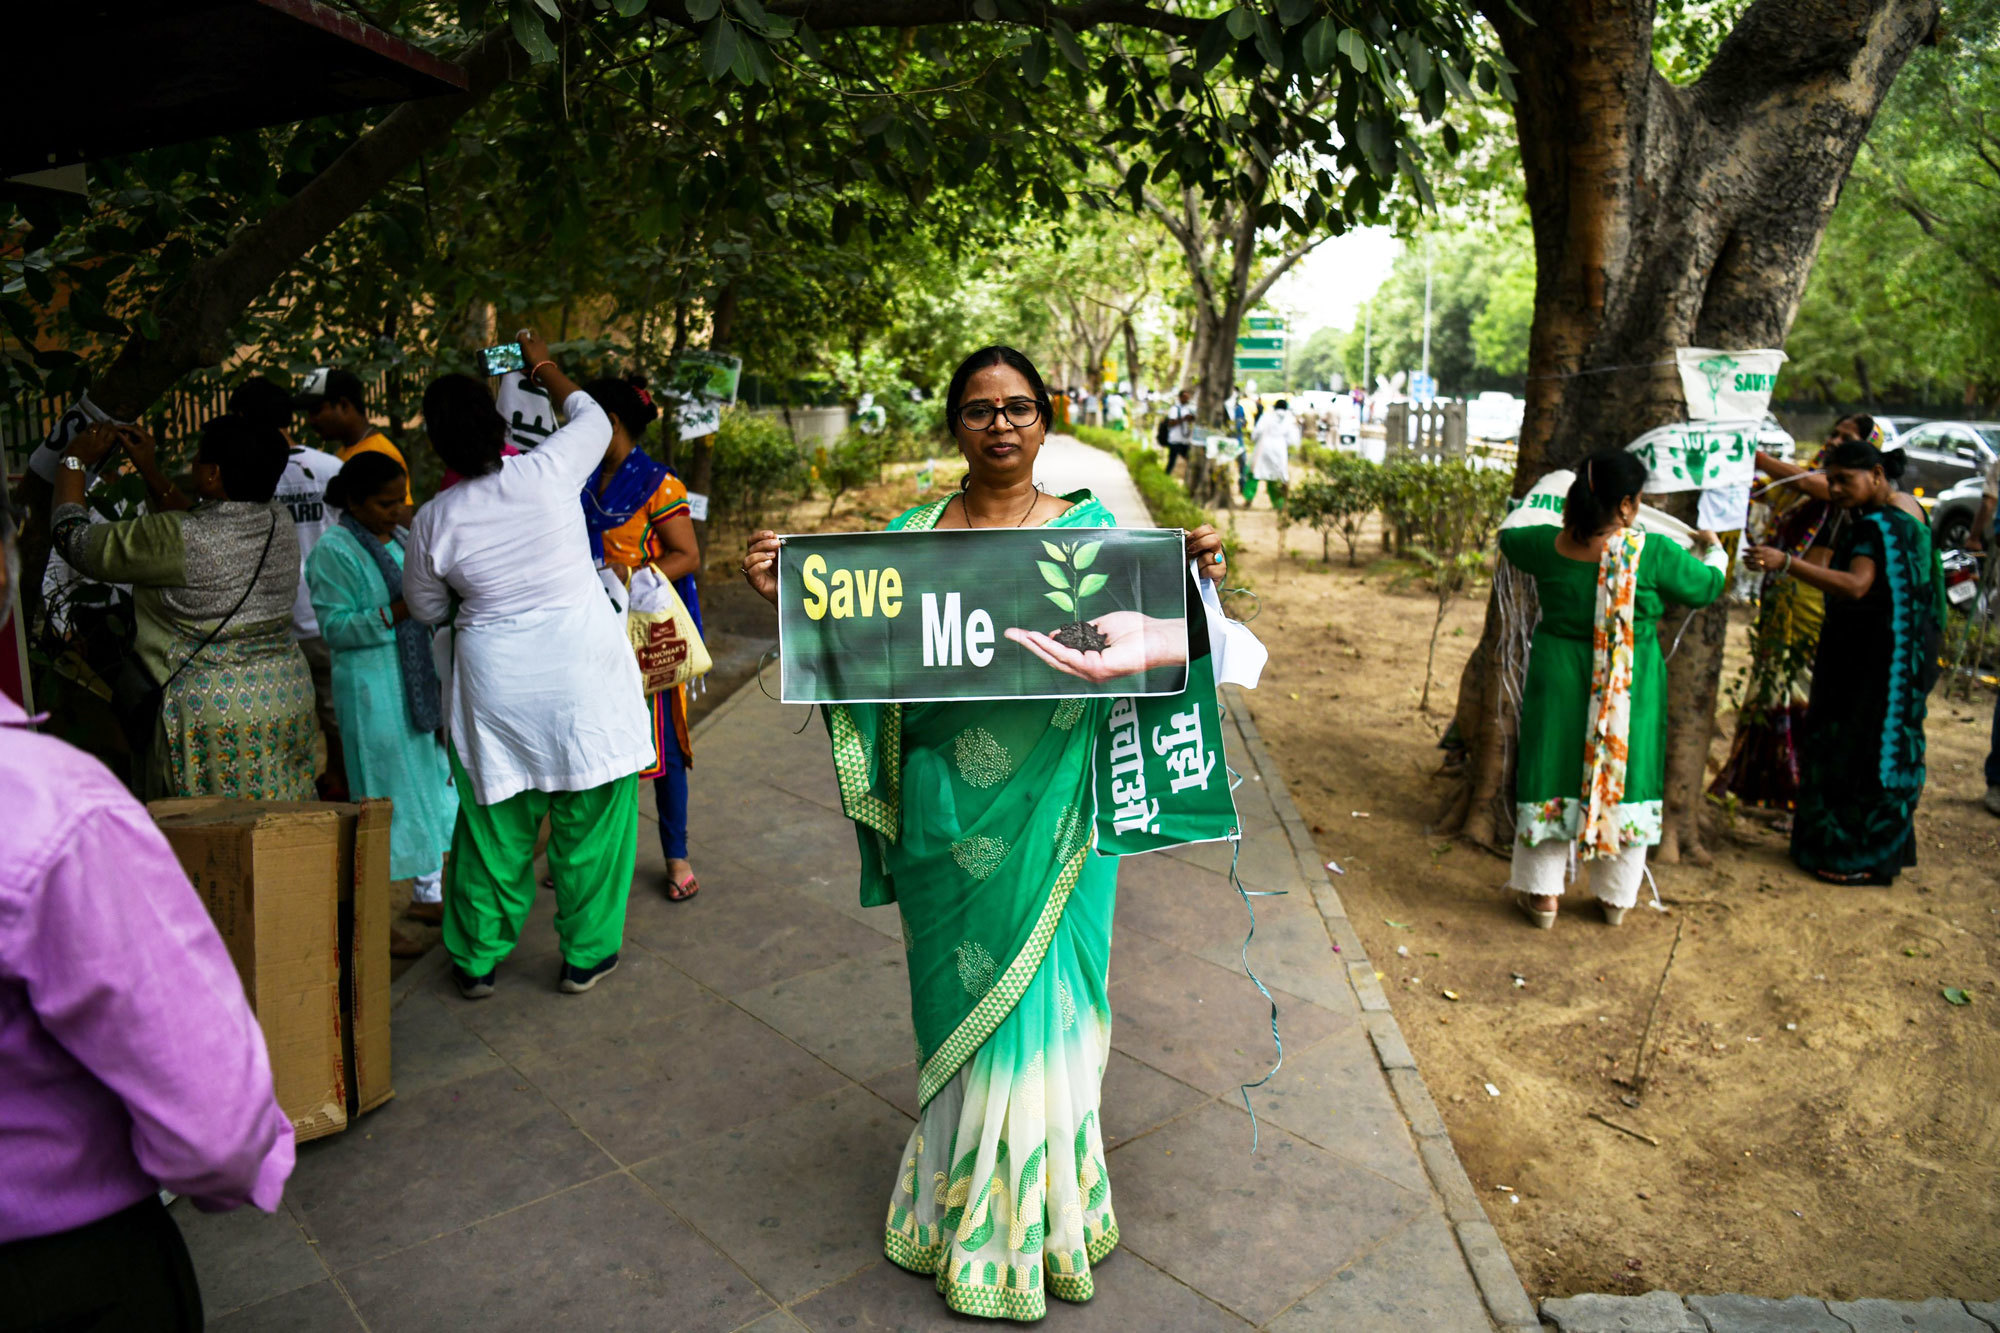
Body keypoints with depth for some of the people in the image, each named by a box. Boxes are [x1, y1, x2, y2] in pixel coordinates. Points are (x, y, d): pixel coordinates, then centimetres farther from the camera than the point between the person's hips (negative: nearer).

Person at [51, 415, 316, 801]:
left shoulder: (177, 540, -17)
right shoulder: (280, 523, 2)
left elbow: (76, 540, -1)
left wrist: (75, 461, 12)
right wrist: (150, 470, 26)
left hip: (211, 712, -6)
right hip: (288, 694, 6)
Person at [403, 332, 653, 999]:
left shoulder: (433, 521, -6)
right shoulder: (546, 472, -12)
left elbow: (426, 608, 11)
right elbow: (591, 417, 10)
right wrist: (543, 365, 25)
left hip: (495, 681, 2)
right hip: (582, 667, -1)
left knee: (495, 822, 15)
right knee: (589, 816, 11)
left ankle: (478, 960, 29)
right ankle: (585, 956, 23)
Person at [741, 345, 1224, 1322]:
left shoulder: (1089, 529, 2)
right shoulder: (912, 535, 5)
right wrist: (792, 598, -11)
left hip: (1051, 814, -1)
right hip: (949, 810, 1)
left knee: (1042, 996, 8)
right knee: (960, 997, 13)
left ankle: (1045, 1213, 32)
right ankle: (964, 1202, 35)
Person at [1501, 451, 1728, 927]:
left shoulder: (1548, 546, -7)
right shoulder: (1652, 553, -15)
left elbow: (1508, 538, 16)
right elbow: (1706, 586, 3)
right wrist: (1715, 553, 26)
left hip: (1559, 682, 2)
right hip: (1630, 691, -1)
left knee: (1554, 773, 11)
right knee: (1625, 775, 14)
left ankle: (1542, 893, 16)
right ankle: (1615, 896, 27)